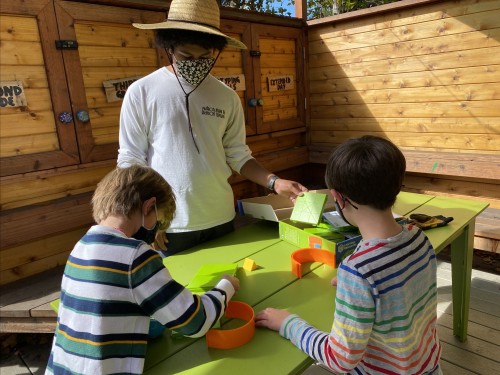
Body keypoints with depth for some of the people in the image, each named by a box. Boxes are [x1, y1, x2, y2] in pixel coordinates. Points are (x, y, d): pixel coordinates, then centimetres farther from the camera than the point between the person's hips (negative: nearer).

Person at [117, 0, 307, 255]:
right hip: (169, 225, -3)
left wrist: (274, 182, -9)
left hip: (221, 220, 4)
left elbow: (238, 155, 6)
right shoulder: (141, 92, -7)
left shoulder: (227, 97, 2)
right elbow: (131, 161, -4)